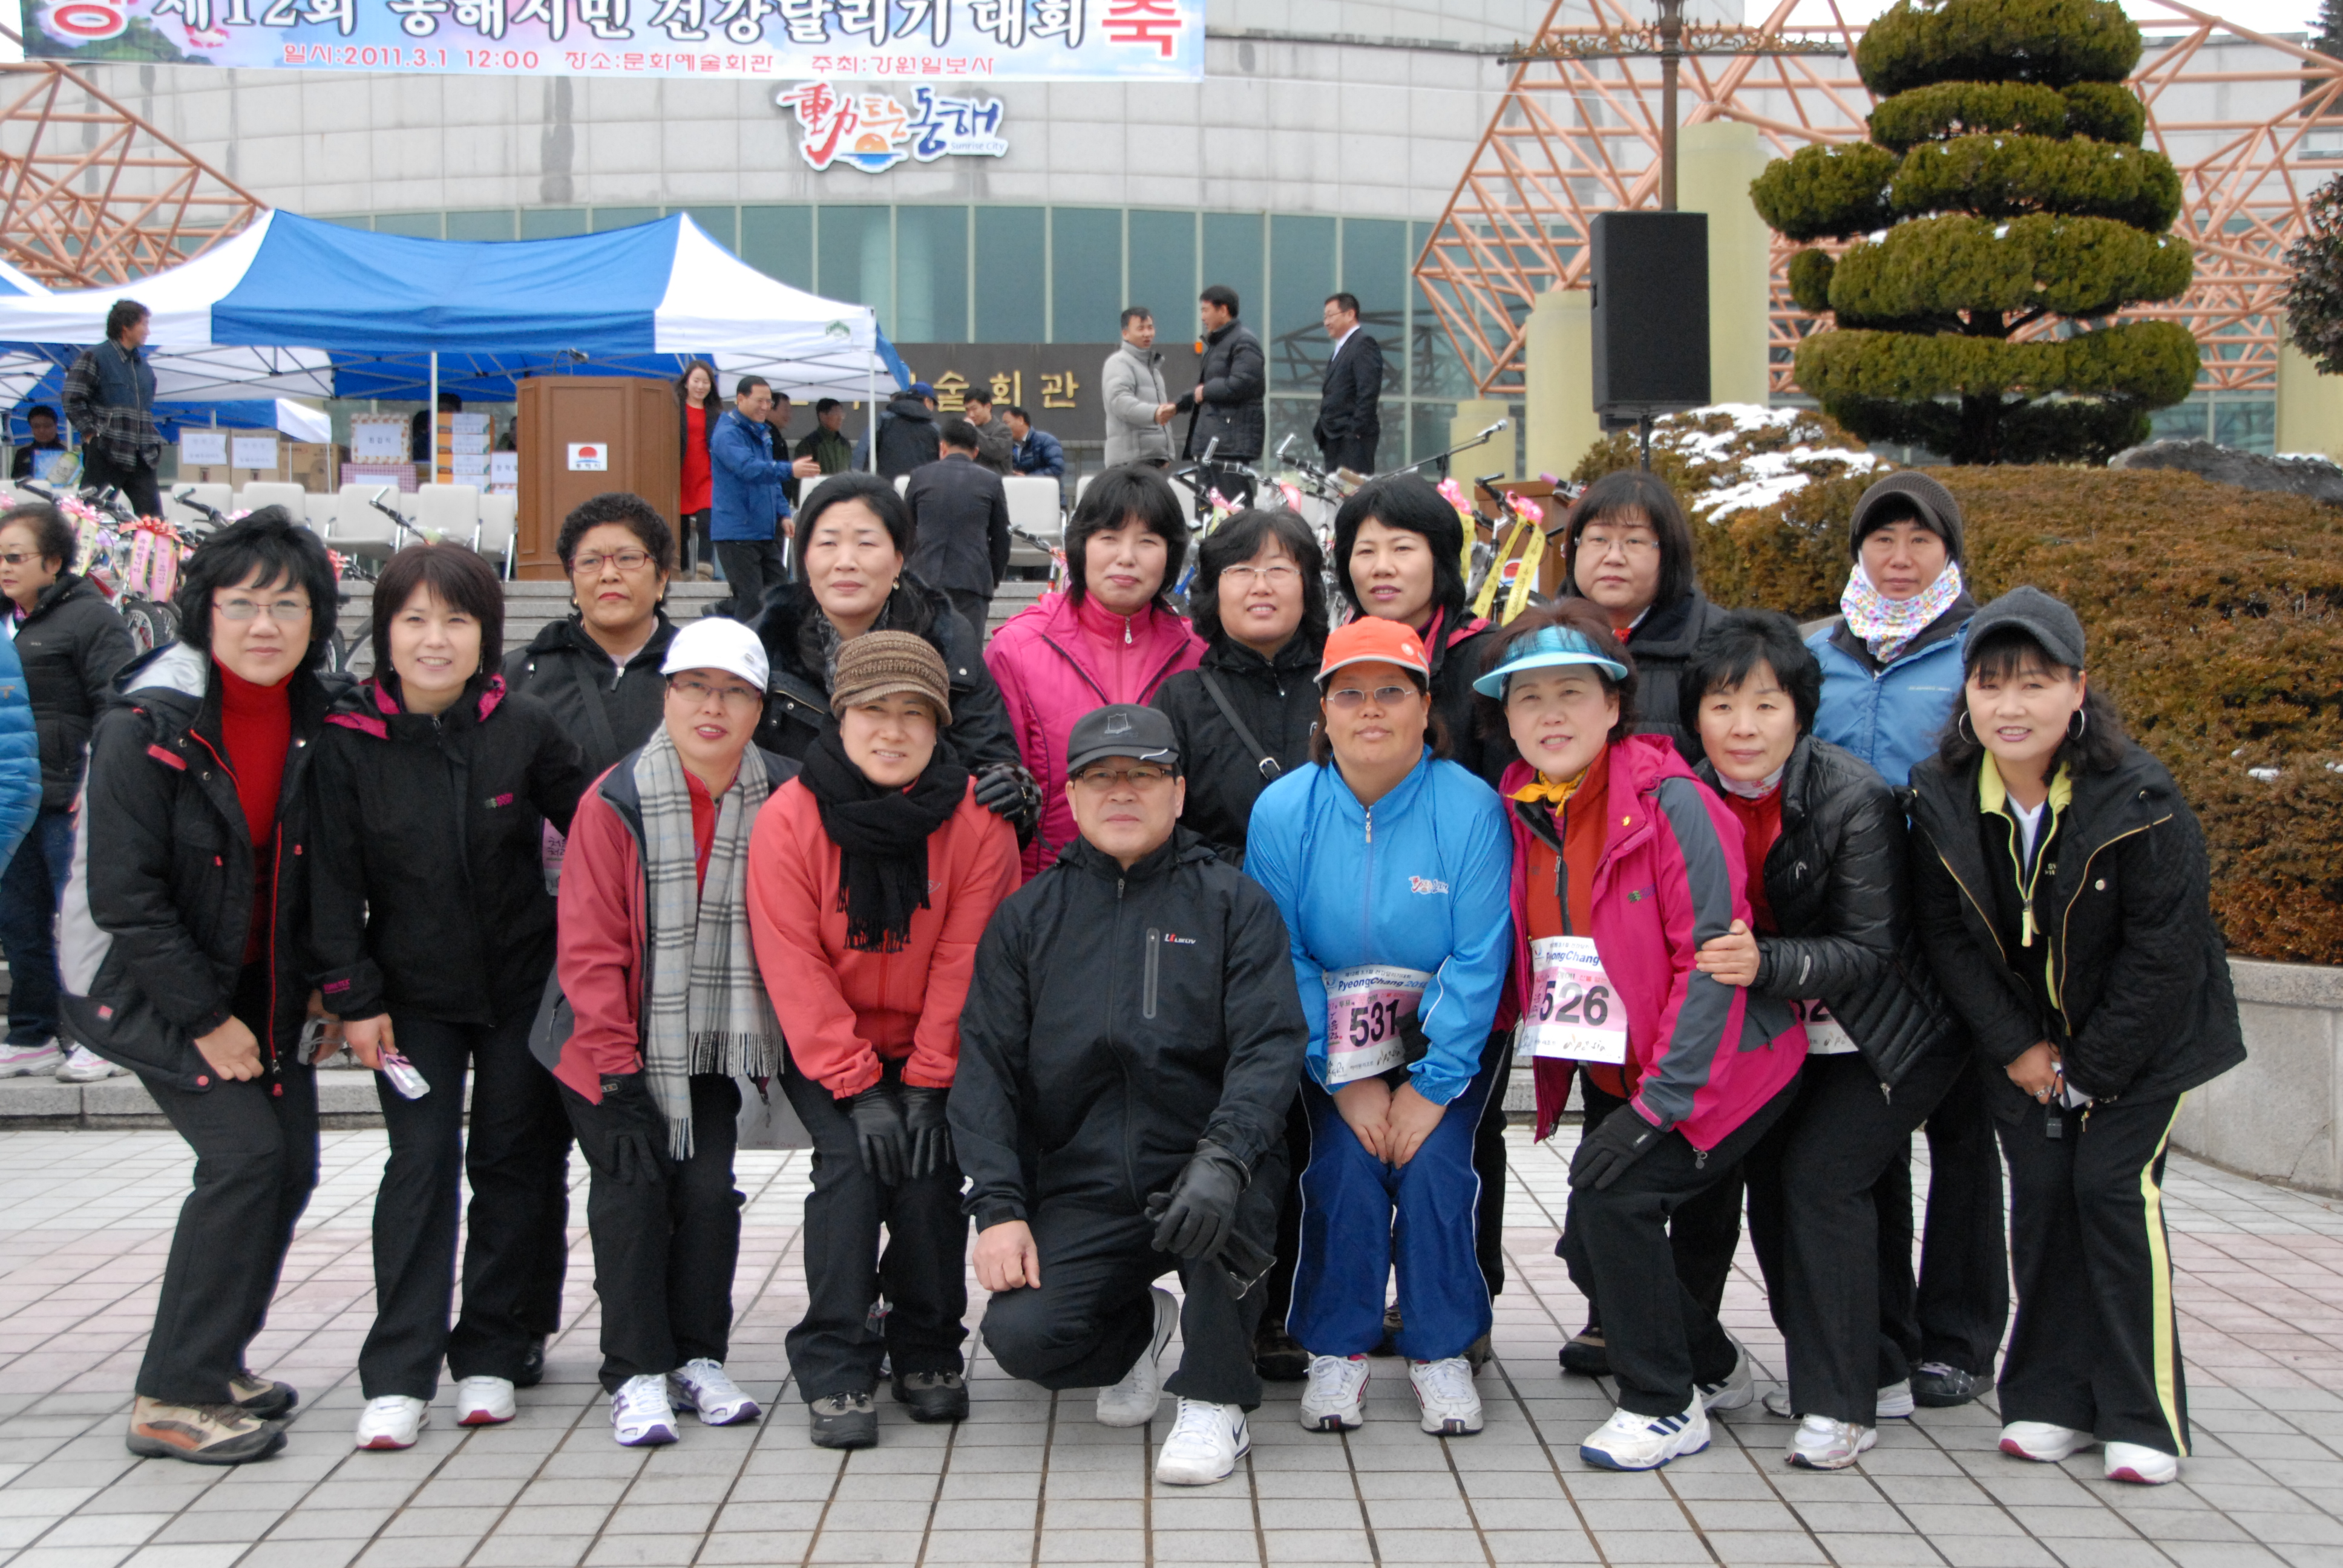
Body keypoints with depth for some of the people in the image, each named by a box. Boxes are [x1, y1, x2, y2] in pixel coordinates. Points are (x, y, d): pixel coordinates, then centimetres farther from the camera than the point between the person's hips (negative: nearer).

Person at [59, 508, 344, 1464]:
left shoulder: (316, 717, -2)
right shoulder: (145, 727, -20)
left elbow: (320, 868, 9)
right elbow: (122, 894, -20)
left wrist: (323, 981, 2)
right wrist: (205, 1019, -19)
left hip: (262, 981, 6)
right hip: (144, 981, -6)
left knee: (292, 1161, 4)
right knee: (245, 1151, -16)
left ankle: (214, 1364, 23)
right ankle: (172, 1401, -6)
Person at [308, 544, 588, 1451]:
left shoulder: (525, 728, -8)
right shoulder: (349, 741, -8)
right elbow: (333, 878, -5)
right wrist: (352, 997, -7)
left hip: (523, 983, 1)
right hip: (414, 993, -1)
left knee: (517, 1161, 7)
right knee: (420, 1164, -4)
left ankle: (494, 1354, 20)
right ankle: (397, 1376, 2)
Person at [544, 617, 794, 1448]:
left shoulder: (782, 799, -5)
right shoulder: (614, 801, -14)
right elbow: (590, 949, -13)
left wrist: (788, 1038, 0)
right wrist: (615, 1077, -16)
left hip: (713, 1041, 3)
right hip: (616, 1044, -2)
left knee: (710, 1187, -3)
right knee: (633, 1189, -8)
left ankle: (699, 1359, 14)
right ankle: (637, 1376, 4)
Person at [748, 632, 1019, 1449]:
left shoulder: (976, 819, -12)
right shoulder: (788, 820, -13)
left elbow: (965, 960, -10)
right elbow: (794, 968, -14)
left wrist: (929, 1083, -14)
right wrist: (856, 1088, -18)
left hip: (934, 1051, 1)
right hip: (825, 1053, -1)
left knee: (929, 1170, -15)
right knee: (850, 1161, -21)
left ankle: (929, 1356, 9)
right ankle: (833, 1369, -8)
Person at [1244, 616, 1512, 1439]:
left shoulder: (1471, 808, -15)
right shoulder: (1283, 810, -11)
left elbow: (1479, 963, -13)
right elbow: (1281, 957, -7)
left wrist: (1432, 1086, -15)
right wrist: (1344, 1081, -12)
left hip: (1449, 1032, -1)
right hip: (1332, 1034, 1)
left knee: (1433, 1163, -17)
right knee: (1345, 1164, -17)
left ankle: (1441, 1350, 3)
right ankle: (1338, 1350, 2)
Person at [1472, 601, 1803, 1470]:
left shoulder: (1672, 803, -18)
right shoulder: (1522, 813, 2)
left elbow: (1712, 960, -20)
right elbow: (1524, 965, 12)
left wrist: (1663, 1099, -22)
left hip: (1719, 1071, -7)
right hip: (1617, 1078, 7)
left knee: (1610, 1198, -21)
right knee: (1590, 1249, 4)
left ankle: (1666, 1406, -2)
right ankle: (1716, 1368, 31)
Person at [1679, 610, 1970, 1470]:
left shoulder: (1852, 799, -25)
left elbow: (1869, 951, -24)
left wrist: (1765, 963, -38)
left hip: (1887, 1034, -6)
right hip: (1788, 1035, 6)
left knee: (1821, 1175, -17)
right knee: (1770, 1184, 2)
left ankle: (1843, 1401, -7)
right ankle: (1883, 1368, 19)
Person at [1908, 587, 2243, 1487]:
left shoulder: (2139, 802, -22)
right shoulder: (1941, 799, -11)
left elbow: (2163, 949, -17)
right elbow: (1947, 936, -4)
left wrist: (2091, 1065, -15)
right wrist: (2016, 1047, -9)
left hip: (2140, 1038, -3)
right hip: (2024, 1039, 4)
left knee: (2115, 1186, -10)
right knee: (2040, 1196, 1)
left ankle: (2142, 1417, 0)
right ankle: (2052, 1401, 11)